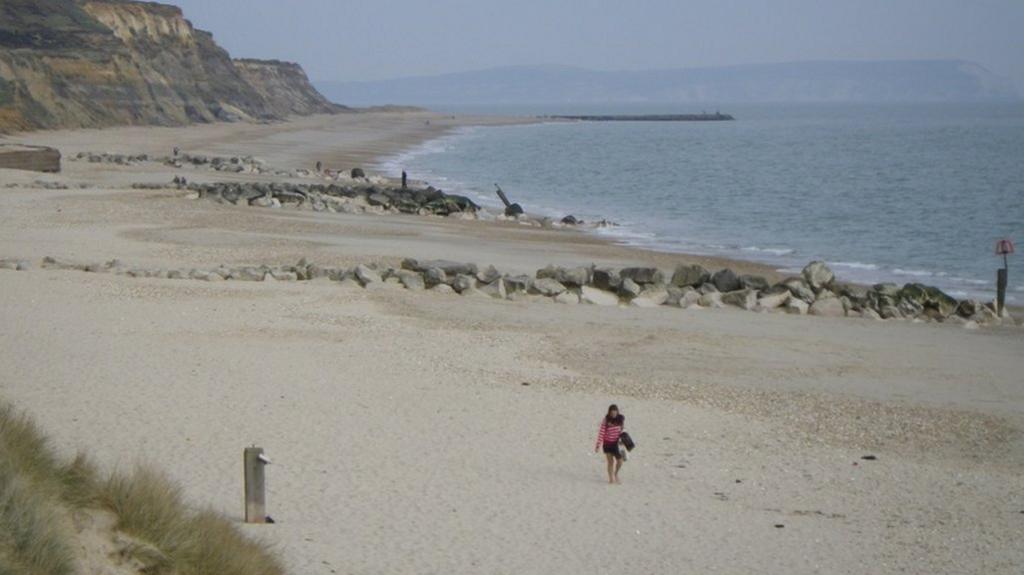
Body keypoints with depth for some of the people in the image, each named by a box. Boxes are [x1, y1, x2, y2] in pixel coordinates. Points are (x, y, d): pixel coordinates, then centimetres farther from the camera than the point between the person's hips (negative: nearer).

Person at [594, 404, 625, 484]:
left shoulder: (621, 419, -6)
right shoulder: (606, 420, -15)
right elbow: (601, 432, -13)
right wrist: (598, 444, -14)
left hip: (616, 443, 2)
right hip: (607, 443, -2)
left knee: (620, 461, -1)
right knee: (610, 462, 4)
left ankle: (616, 474, 28)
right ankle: (611, 478, 20)